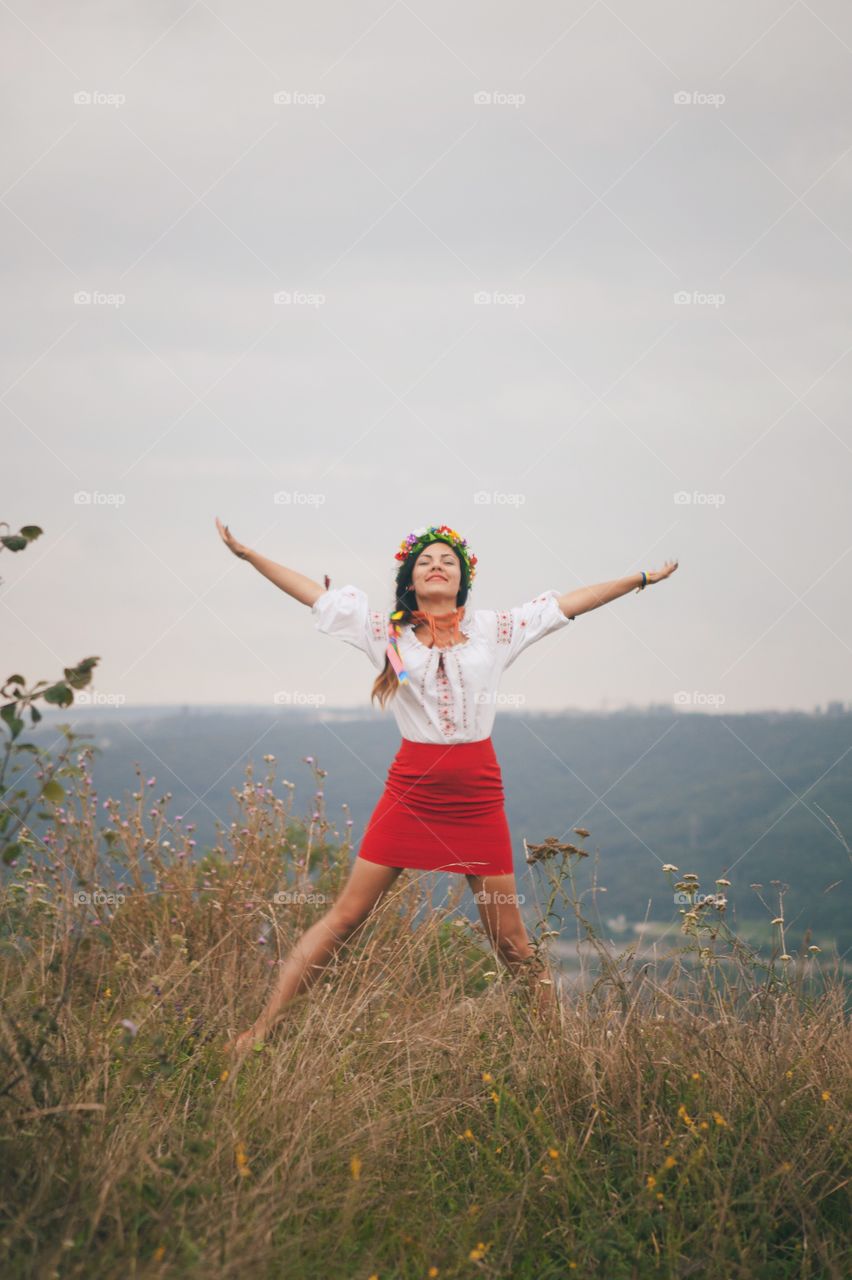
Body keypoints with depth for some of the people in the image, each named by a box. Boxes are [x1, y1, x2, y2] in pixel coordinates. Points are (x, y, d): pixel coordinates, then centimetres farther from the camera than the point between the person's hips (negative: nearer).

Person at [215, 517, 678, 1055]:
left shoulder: (494, 629, 5)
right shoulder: (387, 631, 4)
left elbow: (573, 601, 11)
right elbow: (310, 591, 7)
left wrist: (642, 579, 13)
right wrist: (247, 553, 7)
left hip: (478, 798, 1)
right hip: (410, 792, 0)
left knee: (510, 940, 4)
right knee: (345, 915, -2)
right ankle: (263, 1027, 2)